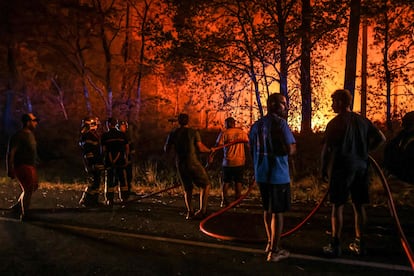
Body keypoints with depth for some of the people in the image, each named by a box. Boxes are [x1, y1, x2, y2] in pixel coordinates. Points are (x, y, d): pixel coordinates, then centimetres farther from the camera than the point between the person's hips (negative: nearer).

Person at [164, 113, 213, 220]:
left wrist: (169, 142, 27)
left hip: (180, 165, 4)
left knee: (187, 189, 16)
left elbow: (166, 149, 9)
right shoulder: (193, 132, -5)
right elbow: (200, 148, -10)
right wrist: (210, 150, 7)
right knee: (205, 184, 9)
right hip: (193, 163, -4)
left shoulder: (173, 134, 4)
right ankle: (202, 210, -3)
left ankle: (189, 212, 4)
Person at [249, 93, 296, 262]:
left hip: (261, 174, 7)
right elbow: (291, 150, -19)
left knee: (267, 210, 20)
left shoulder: (257, 125, 9)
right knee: (278, 212, 2)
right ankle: (274, 251, 8)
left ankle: (270, 243, 34)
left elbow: (252, 149, 16)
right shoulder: (280, 123, -13)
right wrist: (286, 150, 2)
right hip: (278, 175, -7)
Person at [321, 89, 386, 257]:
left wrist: (324, 169, 0)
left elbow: (326, 149, -10)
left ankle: (335, 246, 4)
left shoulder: (335, 123, -9)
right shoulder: (362, 121, 7)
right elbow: (381, 138, 11)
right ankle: (359, 244, 20)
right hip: (361, 167, 6)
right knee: (359, 205, 11)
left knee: (338, 206, 1)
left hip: (341, 168, -5)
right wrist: (365, 151, 17)